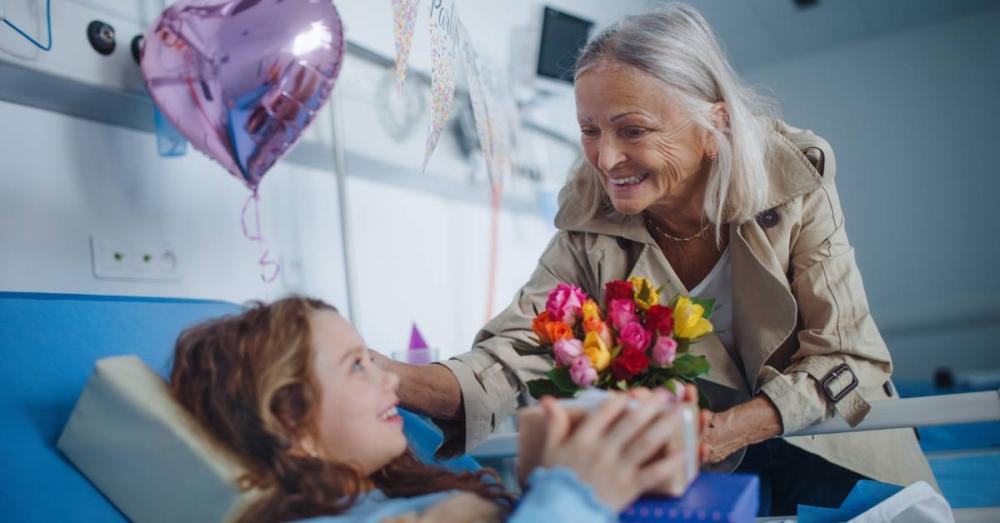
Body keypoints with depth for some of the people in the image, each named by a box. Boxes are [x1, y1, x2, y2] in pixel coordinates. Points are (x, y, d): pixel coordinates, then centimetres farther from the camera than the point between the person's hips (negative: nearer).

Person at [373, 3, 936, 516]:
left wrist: (729, 429, -34)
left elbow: (850, 360, -18)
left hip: (832, 448, 1)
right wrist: (399, 381, -44)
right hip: (708, 471, 0)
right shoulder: (591, 220, -16)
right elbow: (523, 347, -24)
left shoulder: (794, 182, -19)